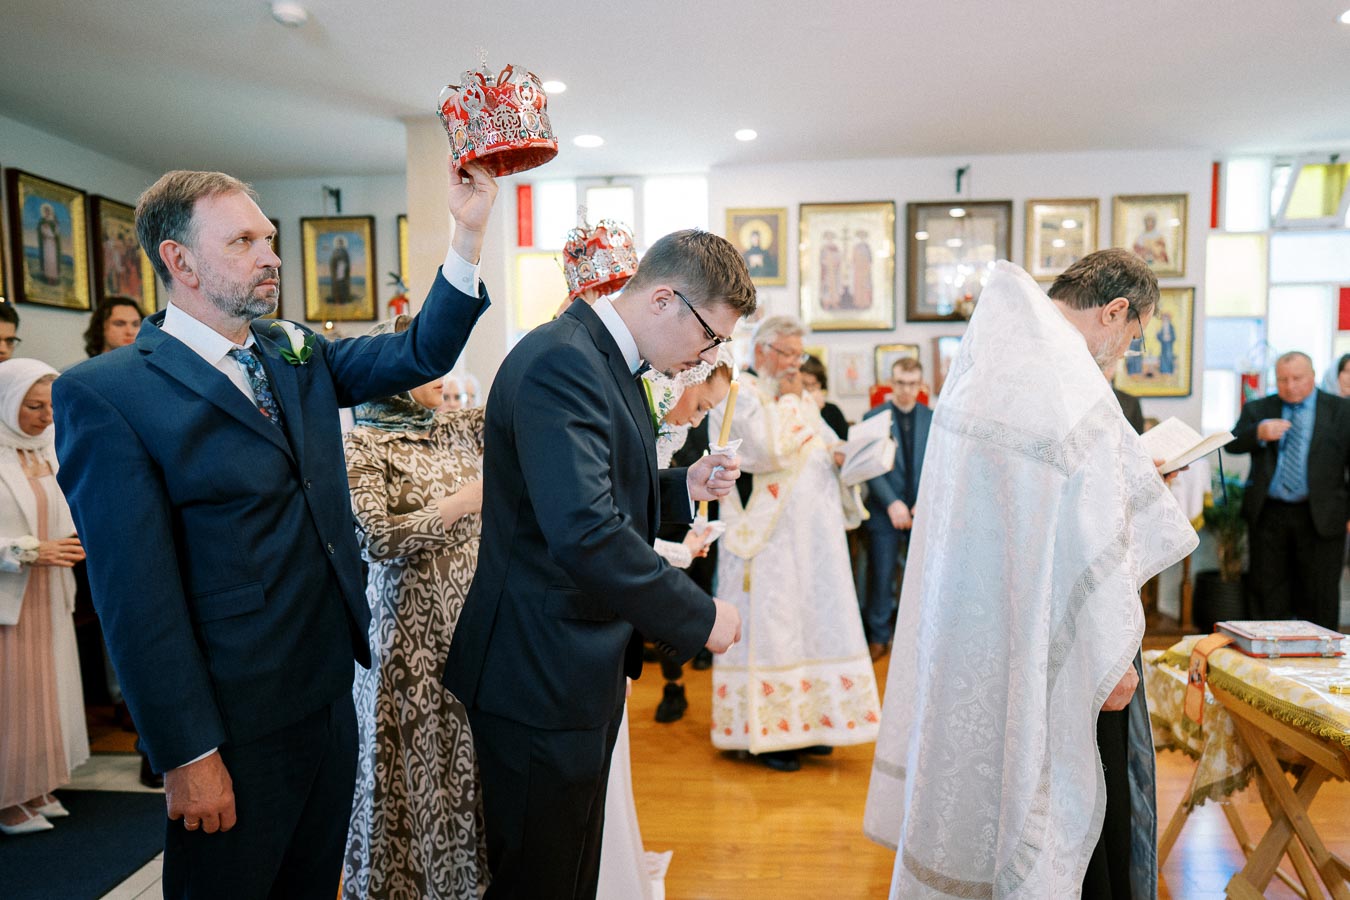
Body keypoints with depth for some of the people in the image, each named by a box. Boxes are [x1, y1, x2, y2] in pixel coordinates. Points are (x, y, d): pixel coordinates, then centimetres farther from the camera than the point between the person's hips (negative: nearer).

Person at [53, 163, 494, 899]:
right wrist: (188, 755, -15)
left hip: (331, 694, 6)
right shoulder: (104, 393, -14)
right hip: (233, 728, -6)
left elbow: (420, 355, 1)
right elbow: (135, 593, -16)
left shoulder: (298, 354, 6)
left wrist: (467, 235, -11)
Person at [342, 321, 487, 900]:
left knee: (470, 762, 14)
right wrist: (463, 503, -20)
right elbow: (376, 536, -19)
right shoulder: (362, 447, -8)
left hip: (475, 628, 5)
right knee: (418, 771, 8)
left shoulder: (458, 430, 7)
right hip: (412, 637, -5)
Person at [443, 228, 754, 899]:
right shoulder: (560, 363, -22)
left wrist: (684, 487, 4)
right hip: (542, 680, -10)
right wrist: (701, 617, -24)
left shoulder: (606, 362, 10)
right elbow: (583, 533, -33)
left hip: (584, 671, 10)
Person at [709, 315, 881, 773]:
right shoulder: (739, 395, -7)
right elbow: (770, 452, -21)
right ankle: (763, 733, 10)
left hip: (812, 534, 8)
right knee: (770, 622, -2)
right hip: (768, 535, -8)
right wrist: (787, 404, -9)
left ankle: (801, 722, 23)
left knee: (812, 618, 10)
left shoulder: (800, 401, 18)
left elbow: (832, 451, 18)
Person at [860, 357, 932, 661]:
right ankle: (878, 637, 18)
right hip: (885, 511, -1)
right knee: (881, 578, 4)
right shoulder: (873, 417, 0)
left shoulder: (933, 419, 6)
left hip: (923, 511, 2)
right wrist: (892, 503, -15)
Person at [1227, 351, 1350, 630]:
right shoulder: (1257, 409, 8)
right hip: (1267, 514, 2)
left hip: (1320, 517, -1)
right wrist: (1259, 433, -24)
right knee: (1267, 592, 8)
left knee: (1319, 595, 6)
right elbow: (1232, 444, -4)